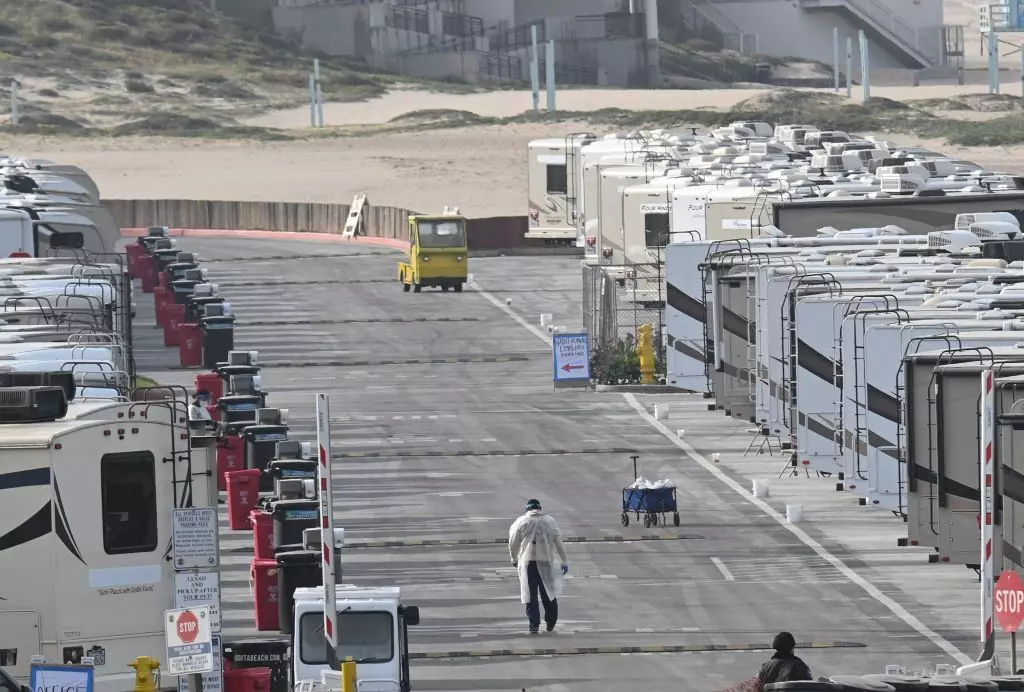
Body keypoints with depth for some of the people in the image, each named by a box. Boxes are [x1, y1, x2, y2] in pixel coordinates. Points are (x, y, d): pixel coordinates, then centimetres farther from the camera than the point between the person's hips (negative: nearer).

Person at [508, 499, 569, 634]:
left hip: (528, 563, -2)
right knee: (548, 594, 12)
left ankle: (534, 624, -5)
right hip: (546, 562, 2)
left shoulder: (521, 522, 0)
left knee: (530, 595, 1)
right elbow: (559, 543, 5)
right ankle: (551, 623, 17)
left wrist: (514, 559, 21)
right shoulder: (550, 521, 5)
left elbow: (513, 543, 4)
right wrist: (564, 561, 9)